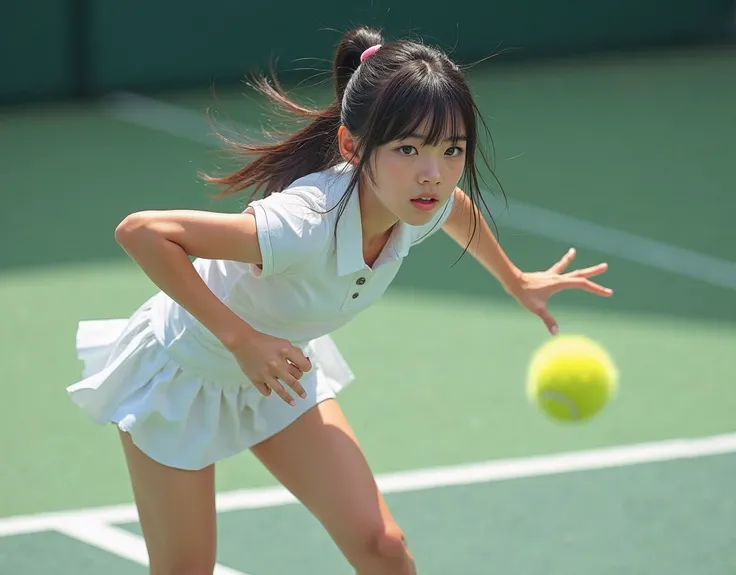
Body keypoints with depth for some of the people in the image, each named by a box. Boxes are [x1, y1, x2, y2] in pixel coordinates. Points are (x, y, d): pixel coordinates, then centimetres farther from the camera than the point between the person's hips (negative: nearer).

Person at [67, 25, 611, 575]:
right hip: (181, 373, -6)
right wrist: (240, 338, -39)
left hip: (276, 367, 6)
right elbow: (140, 231, -41)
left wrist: (517, 281, 21)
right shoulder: (305, 226, -43)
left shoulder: (423, 202, -20)